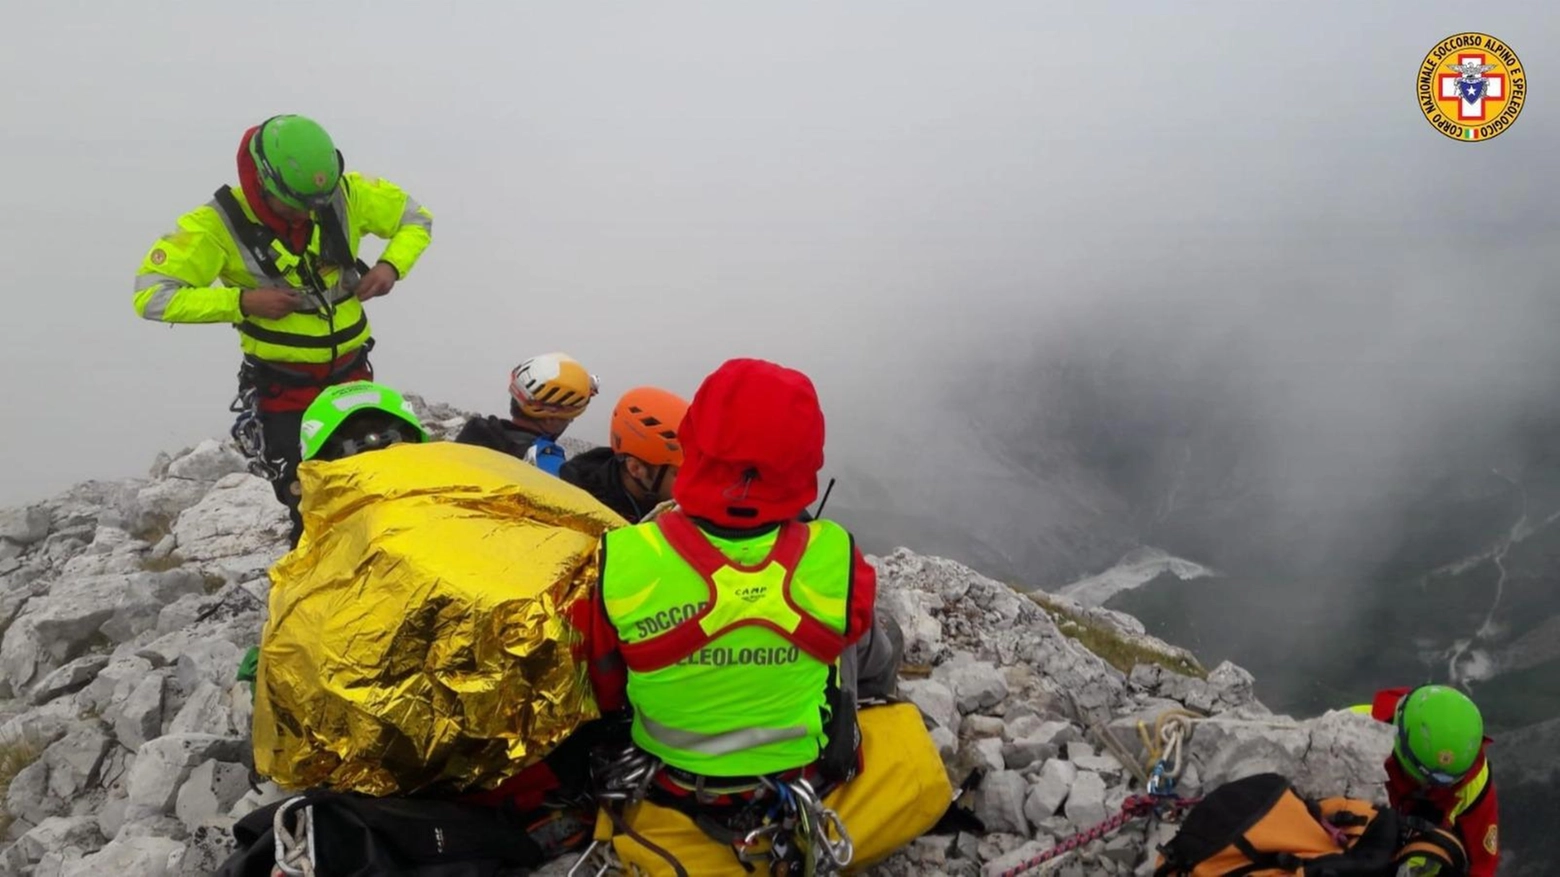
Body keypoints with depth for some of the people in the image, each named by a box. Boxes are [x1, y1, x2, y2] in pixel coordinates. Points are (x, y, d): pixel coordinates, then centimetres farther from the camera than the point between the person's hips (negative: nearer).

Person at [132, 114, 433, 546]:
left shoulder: (346, 193, -10)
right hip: (282, 387, -4)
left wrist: (391, 266, -14)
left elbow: (415, 218, 6)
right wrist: (241, 302, -27)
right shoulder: (220, 223, -18)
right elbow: (151, 293, -20)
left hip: (351, 375, 4)